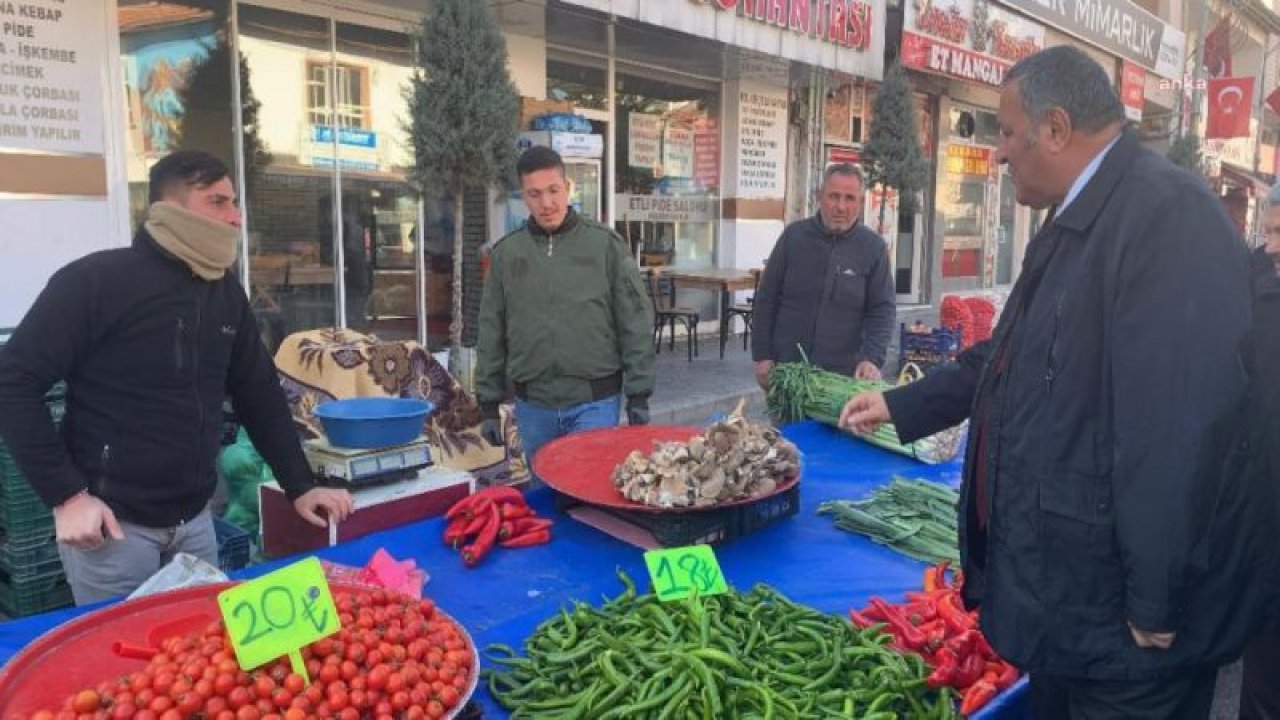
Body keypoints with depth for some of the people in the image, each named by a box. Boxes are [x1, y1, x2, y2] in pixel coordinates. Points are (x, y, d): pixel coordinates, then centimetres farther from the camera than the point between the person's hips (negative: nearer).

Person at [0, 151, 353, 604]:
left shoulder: (226, 293, 5)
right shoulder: (95, 281, -13)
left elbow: (258, 393, 11)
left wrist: (300, 486, 8)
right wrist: (65, 495, -16)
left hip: (194, 520, 6)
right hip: (114, 523, -6)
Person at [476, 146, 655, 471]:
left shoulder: (605, 243, -3)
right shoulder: (506, 252, 4)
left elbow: (635, 324, -3)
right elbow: (491, 334, 7)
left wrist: (638, 396, -6)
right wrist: (489, 404, 5)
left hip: (594, 401, -3)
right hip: (533, 406, 3)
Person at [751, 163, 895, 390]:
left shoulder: (874, 247, -1)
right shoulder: (794, 235, 0)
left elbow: (882, 310, 0)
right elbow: (766, 300, 3)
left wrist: (872, 359, -15)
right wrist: (762, 355, 0)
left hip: (843, 375, -1)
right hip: (785, 369, 1)